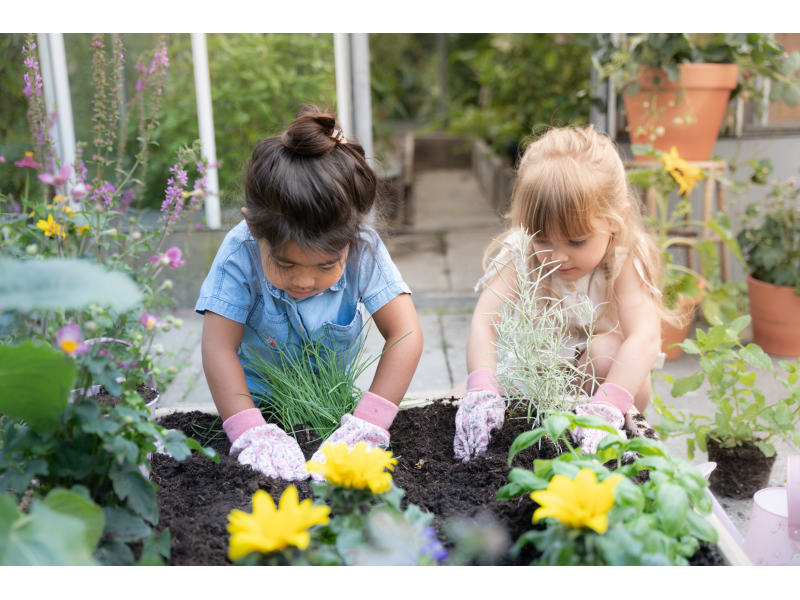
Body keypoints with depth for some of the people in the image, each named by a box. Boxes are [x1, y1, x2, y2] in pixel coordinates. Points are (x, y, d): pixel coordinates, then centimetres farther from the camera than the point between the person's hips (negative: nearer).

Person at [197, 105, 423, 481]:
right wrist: (250, 433, -41)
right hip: (260, 398, -2)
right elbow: (219, 349, -29)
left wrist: (368, 425, -37)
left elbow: (406, 335, -29)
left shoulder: (364, 250, -28)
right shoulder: (240, 253, -30)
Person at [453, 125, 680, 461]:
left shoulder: (626, 261, -23)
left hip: (591, 380, -1)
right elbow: (483, 325, -29)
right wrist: (482, 391, -47)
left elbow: (645, 338, -37)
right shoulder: (521, 255, -17)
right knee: (460, 403, -17)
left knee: (608, 349, -33)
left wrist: (608, 405, -53)